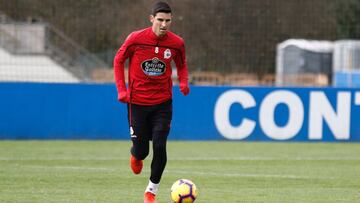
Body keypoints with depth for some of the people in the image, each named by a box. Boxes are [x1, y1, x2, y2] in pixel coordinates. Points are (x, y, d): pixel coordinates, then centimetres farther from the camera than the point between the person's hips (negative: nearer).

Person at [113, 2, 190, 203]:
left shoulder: (176, 43, -6)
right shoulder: (136, 39, -12)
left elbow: (182, 65, 12)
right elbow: (119, 60, 3)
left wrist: (184, 82, -8)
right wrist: (121, 89, -6)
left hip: (163, 103, 1)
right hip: (137, 101, -1)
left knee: (159, 146, -12)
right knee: (141, 150, 2)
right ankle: (136, 156, 43)